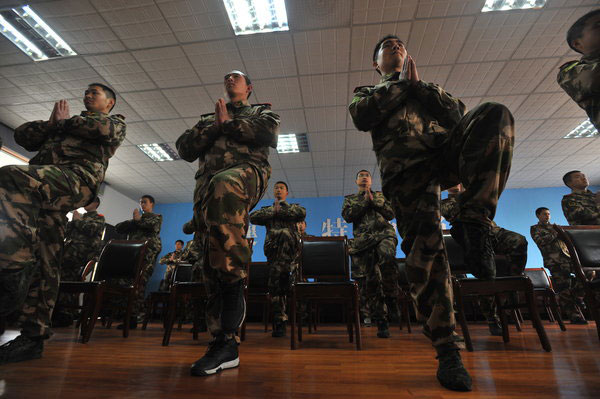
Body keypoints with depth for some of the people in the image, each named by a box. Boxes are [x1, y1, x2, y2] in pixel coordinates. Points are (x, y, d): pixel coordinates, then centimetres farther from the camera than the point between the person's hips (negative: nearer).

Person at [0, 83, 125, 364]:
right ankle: (33, 337, 1)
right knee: (43, 262, -1)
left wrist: (64, 122, 12)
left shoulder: (116, 121, 22)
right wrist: (51, 123, 11)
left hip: (77, 176, -6)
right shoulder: (68, 120, 39)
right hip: (41, 186, 6)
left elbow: (103, 129, -4)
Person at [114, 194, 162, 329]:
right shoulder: (136, 218, 31)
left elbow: (154, 227, -7)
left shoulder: (157, 217, 16)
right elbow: (118, 228, 18)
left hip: (147, 255, -5)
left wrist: (139, 220, 2)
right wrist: (133, 221, 4)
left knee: (139, 284, -12)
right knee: (124, 283, -6)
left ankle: (133, 317, -10)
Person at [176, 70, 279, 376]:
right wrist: (214, 128, 6)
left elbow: (268, 134, 3)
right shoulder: (209, 118, 37)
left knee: (223, 185, -42)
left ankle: (234, 282, -35)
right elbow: (185, 149, 20)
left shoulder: (262, 111, 28)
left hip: (247, 171, -4)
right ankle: (224, 343, 0)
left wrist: (229, 124, 9)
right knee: (211, 264, -6)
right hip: (207, 182, 4)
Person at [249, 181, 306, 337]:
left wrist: (280, 211, 2)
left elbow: (302, 213, 0)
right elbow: (252, 217, 8)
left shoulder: (293, 207, 26)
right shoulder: (266, 209, 30)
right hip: (272, 248, 1)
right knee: (275, 280, -12)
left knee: (284, 233, -35)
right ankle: (280, 320, -3)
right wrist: (272, 211, 3)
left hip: (290, 247, -1)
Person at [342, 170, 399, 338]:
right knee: (369, 280, -5)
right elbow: (347, 216, 4)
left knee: (386, 256, -36)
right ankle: (381, 322, 6)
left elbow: (391, 213, 12)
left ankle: (391, 299, -17)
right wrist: (364, 201, 2)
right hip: (363, 238, 1)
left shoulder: (380, 195, 26)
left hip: (384, 233, 0)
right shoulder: (349, 199, 23)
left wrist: (374, 201, 2)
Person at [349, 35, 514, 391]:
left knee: (495, 114, -26)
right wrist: (401, 83, 12)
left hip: (447, 151, 3)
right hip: (406, 168, -3)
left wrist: (419, 85, 6)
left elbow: (457, 114, 15)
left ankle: (474, 222, -29)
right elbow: (362, 117, 3)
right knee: (425, 249, -16)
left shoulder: (430, 89, 37)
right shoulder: (368, 93, 30)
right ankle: (447, 350, -7)